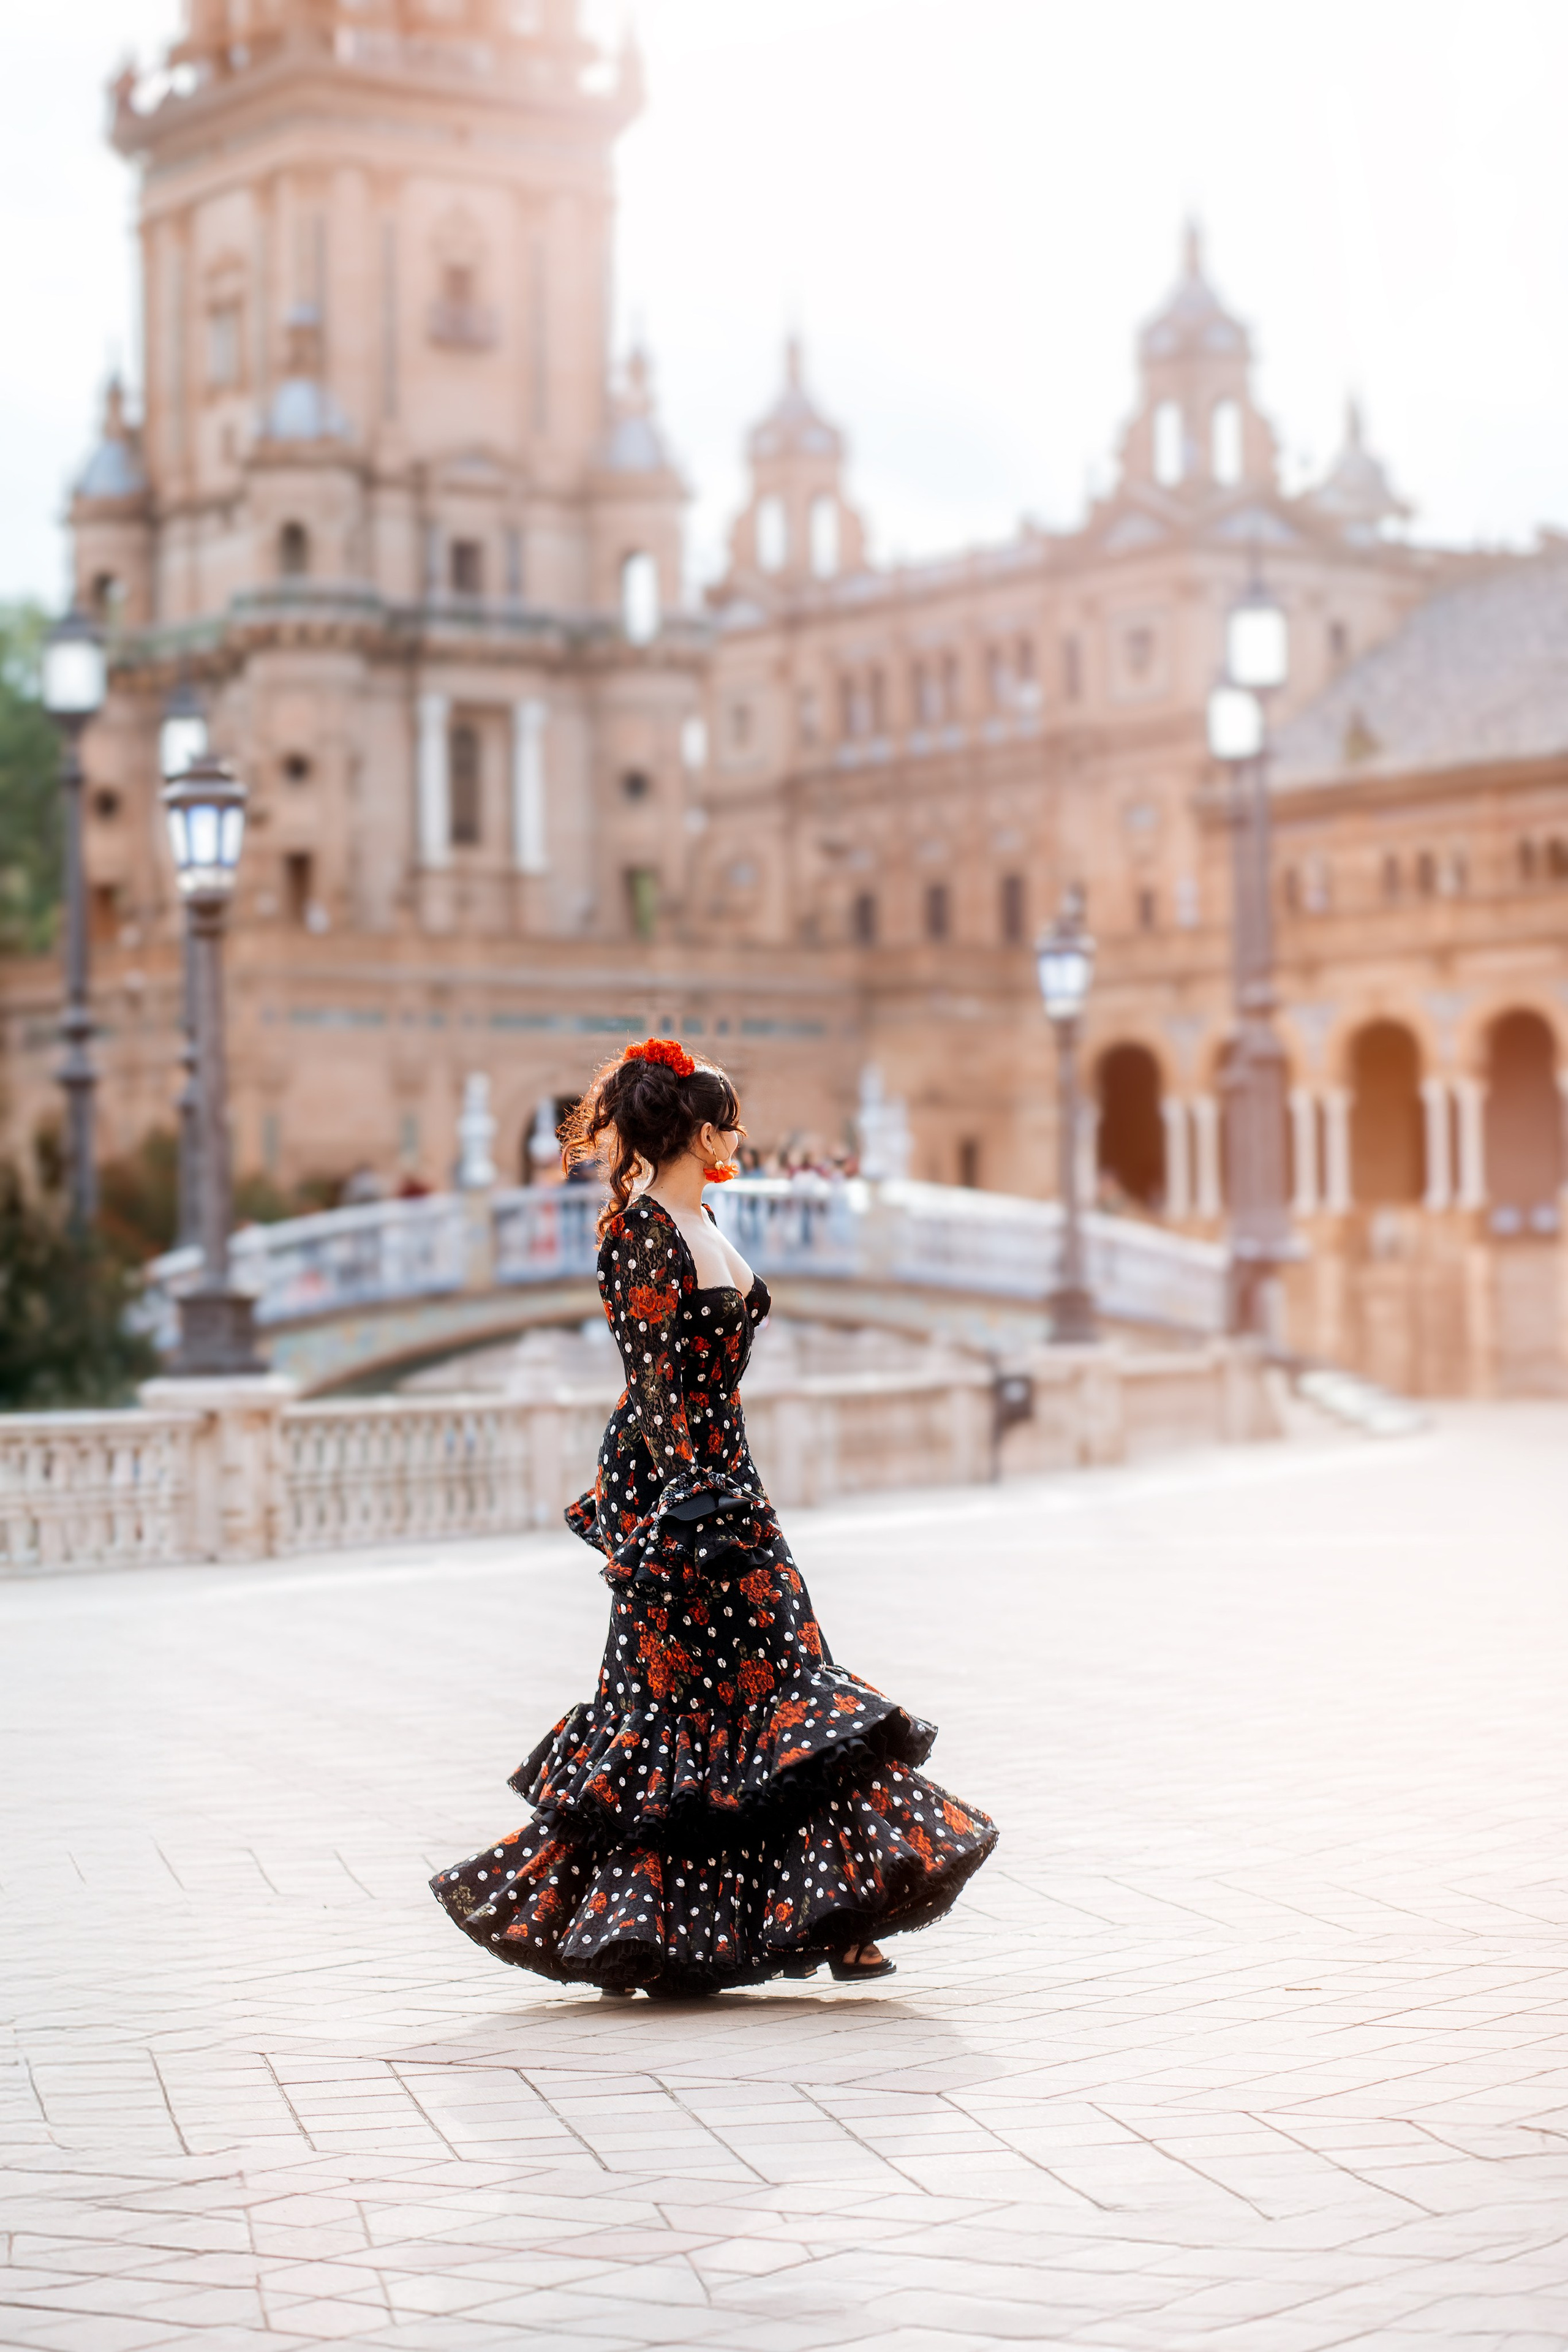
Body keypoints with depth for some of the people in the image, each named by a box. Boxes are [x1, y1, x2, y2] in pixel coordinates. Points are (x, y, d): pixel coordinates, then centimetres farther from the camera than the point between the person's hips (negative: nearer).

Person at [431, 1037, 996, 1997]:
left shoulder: (699, 1226, 15)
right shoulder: (642, 1229, -13)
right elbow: (656, 1375, -18)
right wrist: (689, 1495, -22)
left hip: (721, 1476, 9)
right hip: (676, 1486, -9)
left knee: (774, 1682, 6)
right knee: (680, 1698, -5)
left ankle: (825, 1916, 8)